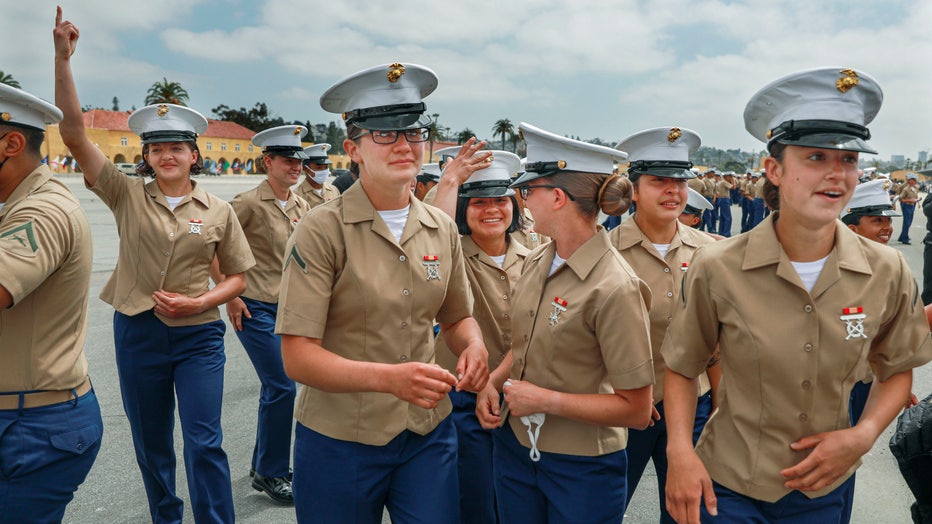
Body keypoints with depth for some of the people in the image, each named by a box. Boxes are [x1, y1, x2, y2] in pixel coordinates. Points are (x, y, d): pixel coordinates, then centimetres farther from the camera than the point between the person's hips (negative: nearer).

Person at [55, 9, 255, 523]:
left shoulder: (218, 211, -2)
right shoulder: (127, 197, -1)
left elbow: (237, 277, 4)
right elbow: (74, 132, -8)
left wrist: (199, 302, -15)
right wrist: (62, 57, -15)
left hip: (197, 335, -2)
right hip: (137, 332, 2)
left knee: (204, 442, -3)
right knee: (151, 445, 16)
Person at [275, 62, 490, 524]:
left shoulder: (442, 230, 1)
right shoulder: (320, 232, -14)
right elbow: (297, 357, -17)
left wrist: (474, 346, -8)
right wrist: (389, 377, -31)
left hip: (429, 434, 4)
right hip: (340, 441, -3)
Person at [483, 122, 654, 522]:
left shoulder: (614, 287, -23)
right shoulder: (536, 262, -2)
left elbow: (636, 410, -19)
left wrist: (547, 400, -20)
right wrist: (494, 384, -4)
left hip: (582, 469, -6)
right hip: (514, 446, 6)